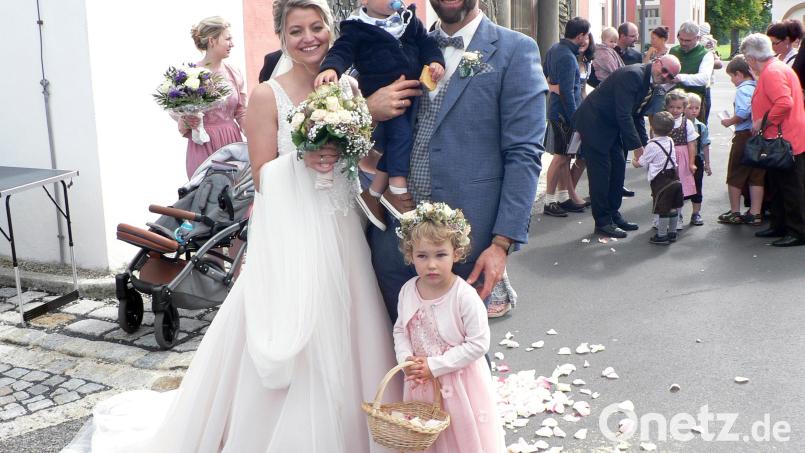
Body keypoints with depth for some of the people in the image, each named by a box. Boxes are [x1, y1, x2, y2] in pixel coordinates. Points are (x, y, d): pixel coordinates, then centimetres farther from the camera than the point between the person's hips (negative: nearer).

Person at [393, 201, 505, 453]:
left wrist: (434, 365, -21)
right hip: (421, 380, 5)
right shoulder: (408, 291, -7)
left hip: (459, 380, -4)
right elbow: (400, 330, 6)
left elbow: (478, 344, -21)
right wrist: (406, 359, -13)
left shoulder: (464, 296, -23)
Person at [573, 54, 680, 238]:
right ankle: (602, 221, 1)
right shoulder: (632, 75, -24)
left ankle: (613, 215, 22)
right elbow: (623, 115, -27)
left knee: (618, 166, 11)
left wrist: (645, 144, 6)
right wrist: (637, 146, -23)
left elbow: (637, 116, 15)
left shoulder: (650, 84, 6)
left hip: (611, 126, 10)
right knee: (600, 170, -7)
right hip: (594, 123, -10)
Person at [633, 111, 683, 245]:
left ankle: (661, 236, 7)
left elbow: (641, 163, -5)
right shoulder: (670, 141, 6)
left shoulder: (652, 145, -15)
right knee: (673, 208, 16)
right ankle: (672, 233, 27)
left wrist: (634, 162, 18)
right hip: (674, 178, 7)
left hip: (661, 181, -7)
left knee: (663, 210, -1)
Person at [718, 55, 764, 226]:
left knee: (735, 176, 7)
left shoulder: (742, 89, -12)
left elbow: (743, 113, -25)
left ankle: (735, 213, 12)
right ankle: (755, 214, 11)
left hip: (745, 135, -7)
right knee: (756, 177, 9)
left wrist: (729, 122, -8)